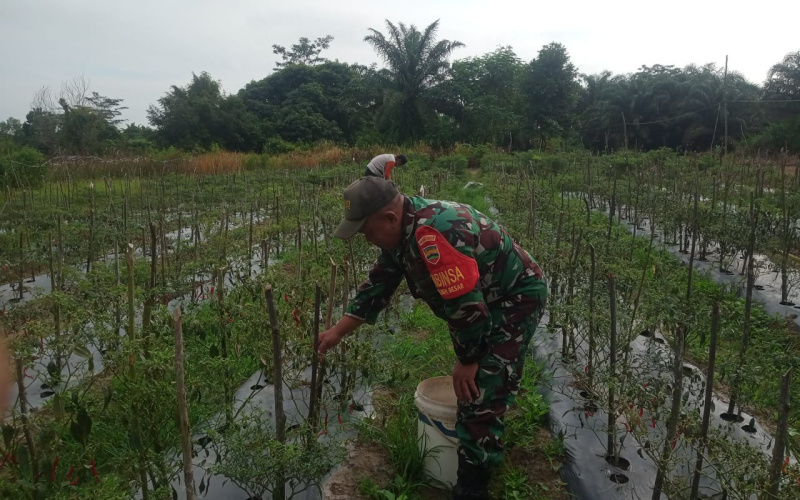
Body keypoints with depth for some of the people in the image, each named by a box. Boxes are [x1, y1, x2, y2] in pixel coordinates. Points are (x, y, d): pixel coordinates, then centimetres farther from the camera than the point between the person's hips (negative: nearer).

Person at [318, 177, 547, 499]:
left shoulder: (432, 234, -36)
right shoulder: (403, 230, -3)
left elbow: (467, 305, -33)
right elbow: (377, 286, 6)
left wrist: (467, 362, -19)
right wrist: (337, 331, 6)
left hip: (516, 298, -10)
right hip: (485, 298, 10)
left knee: (481, 395, -12)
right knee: (472, 384, 25)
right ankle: (490, 449, 48)